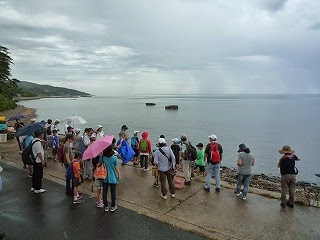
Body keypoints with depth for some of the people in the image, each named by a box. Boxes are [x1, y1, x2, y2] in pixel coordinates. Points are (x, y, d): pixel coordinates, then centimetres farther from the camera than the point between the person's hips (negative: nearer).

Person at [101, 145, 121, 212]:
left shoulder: (102, 158, -10)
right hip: (113, 178, -2)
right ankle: (113, 207, 23)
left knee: (104, 192, 14)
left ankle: (106, 207, 25)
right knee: (113, 192, 12)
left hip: (105, 178, 2)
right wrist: (119, 175, 4)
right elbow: (116, 168, -9)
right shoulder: (114, 158, -16)